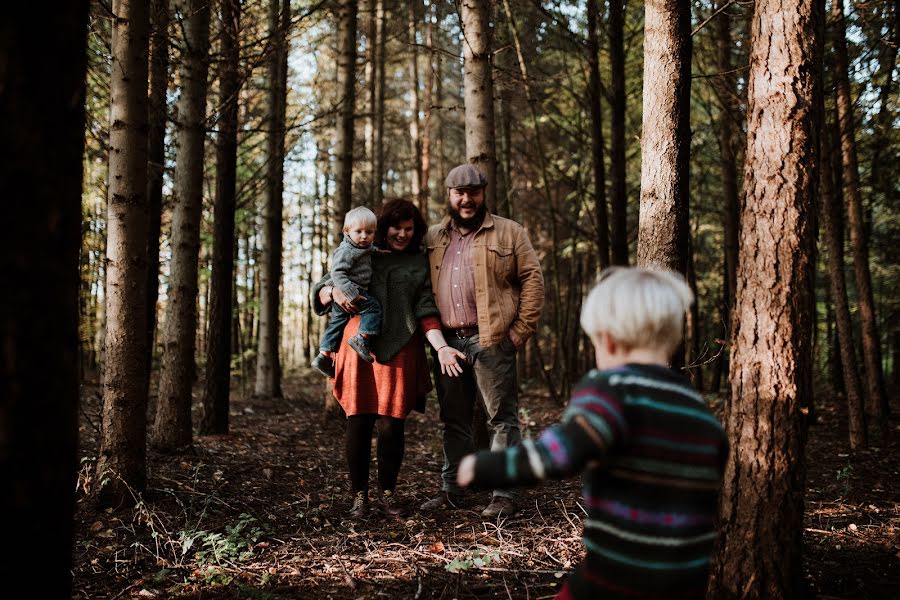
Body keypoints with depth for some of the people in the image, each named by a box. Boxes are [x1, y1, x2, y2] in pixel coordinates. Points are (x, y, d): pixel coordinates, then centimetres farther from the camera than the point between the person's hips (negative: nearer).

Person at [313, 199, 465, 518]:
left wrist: (442, 347, -7)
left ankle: (388, 492, 15)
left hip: (399, 352, 0)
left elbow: (426, 312, 8)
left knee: (391, 425, -3)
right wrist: (334, 292, -8)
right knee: (358, 422, -4)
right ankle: (359, 495, 9)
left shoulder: (420, 264, 16)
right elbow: (321, 291, 16)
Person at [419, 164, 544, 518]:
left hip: (492, 340, -4)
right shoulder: (433, 239, 15)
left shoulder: (509, 233, 3)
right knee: (453, 420, 12)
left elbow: (533, 279, -1)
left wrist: (522, 329, -8)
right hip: (447, 342, 4)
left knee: (502, 418, -1)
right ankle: (451, 490, 21)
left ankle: (504, 495, 4)